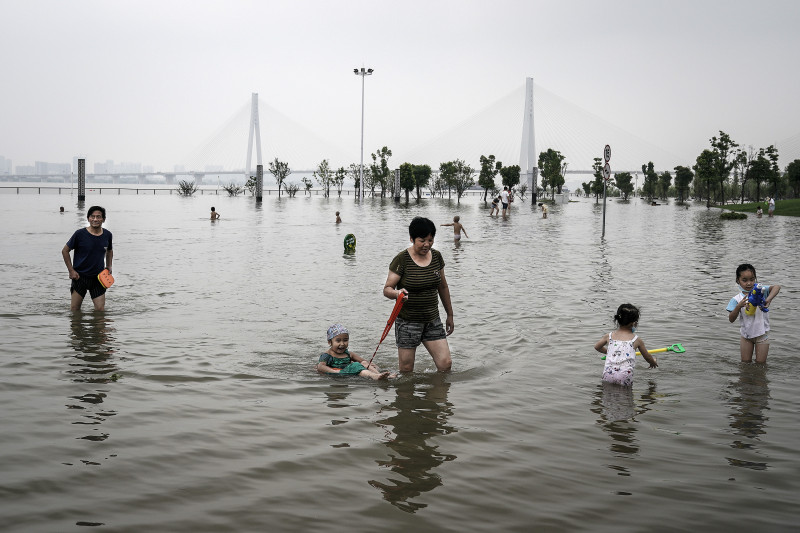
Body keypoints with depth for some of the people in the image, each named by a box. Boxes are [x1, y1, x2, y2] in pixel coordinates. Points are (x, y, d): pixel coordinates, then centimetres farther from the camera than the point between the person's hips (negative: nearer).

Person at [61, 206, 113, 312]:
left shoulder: (107, 235, 1)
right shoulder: (80, 234, -10)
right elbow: (65, 251, -1)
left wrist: (109, 266, 8)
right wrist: (71, 271, -6)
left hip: (98, 277, 2)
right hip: (80, 276, -2)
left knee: (100, 309, -2)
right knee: (74, 309, 4)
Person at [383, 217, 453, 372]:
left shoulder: (436, 256, 5)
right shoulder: (402, 259, -11)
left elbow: (443, 287, 17)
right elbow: (387, 289, -11)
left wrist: (450, 315, 21)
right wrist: (397, 293, -34)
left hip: (432, 320, 4)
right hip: (407, 322, -4)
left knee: (445, 364, -3)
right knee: (406, 370, 0)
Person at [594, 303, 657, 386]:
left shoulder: (609, 336, 13)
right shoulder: (636, 340, 8)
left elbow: (597, 347, 30)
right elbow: (647, 357, 22)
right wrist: (654, 362, 45)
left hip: (608, 375, 3)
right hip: (625, 378, -3)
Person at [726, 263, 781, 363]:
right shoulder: (736, 299, -8)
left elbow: (777, 287, -27)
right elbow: (731, 319, -14)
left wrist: (768, 300, -41)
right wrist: (739, 306, -30)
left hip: (762, 333, -1)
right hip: (746, 334, 1)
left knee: (761, 363, 6)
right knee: (745, 363, 11)